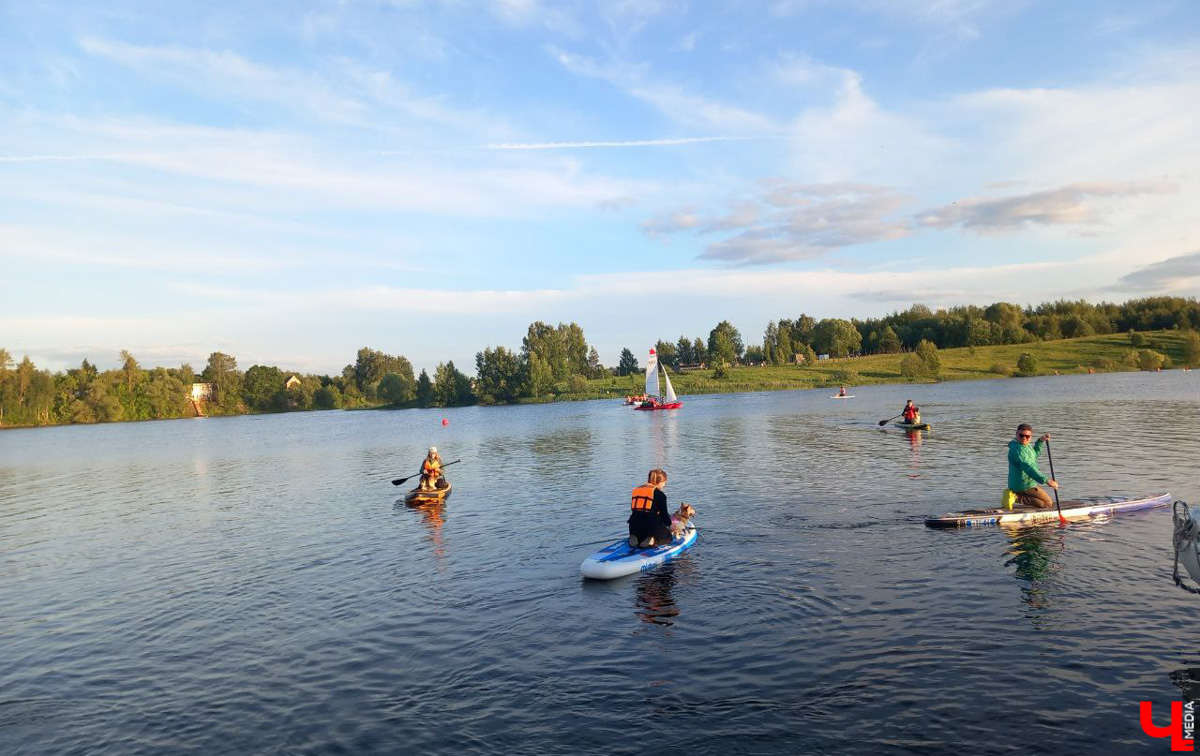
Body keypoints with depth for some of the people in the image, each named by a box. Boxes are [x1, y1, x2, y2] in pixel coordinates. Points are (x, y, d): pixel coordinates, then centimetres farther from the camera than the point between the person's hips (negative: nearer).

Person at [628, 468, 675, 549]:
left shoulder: (636, 490, 16)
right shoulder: (660, 495, -1)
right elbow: (664, 514, 1)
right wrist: (670, 524, 24)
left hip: (634, 527, 5)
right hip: (651, 526, -5)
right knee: (668, 537, 22)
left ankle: (636, 539, 1)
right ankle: (652, 540, -10)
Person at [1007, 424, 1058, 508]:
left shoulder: (1026, 445, 9)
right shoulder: (1018, 449, -24)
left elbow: (1034, 454, 30)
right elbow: (1028, 467, -35)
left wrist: (1040, 441, 18)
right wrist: (1046, 480, -40)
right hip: (1024, 486, -10)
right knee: (1048, 503, -3)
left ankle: (1018, 495, 11)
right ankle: (1019, 498, -10)